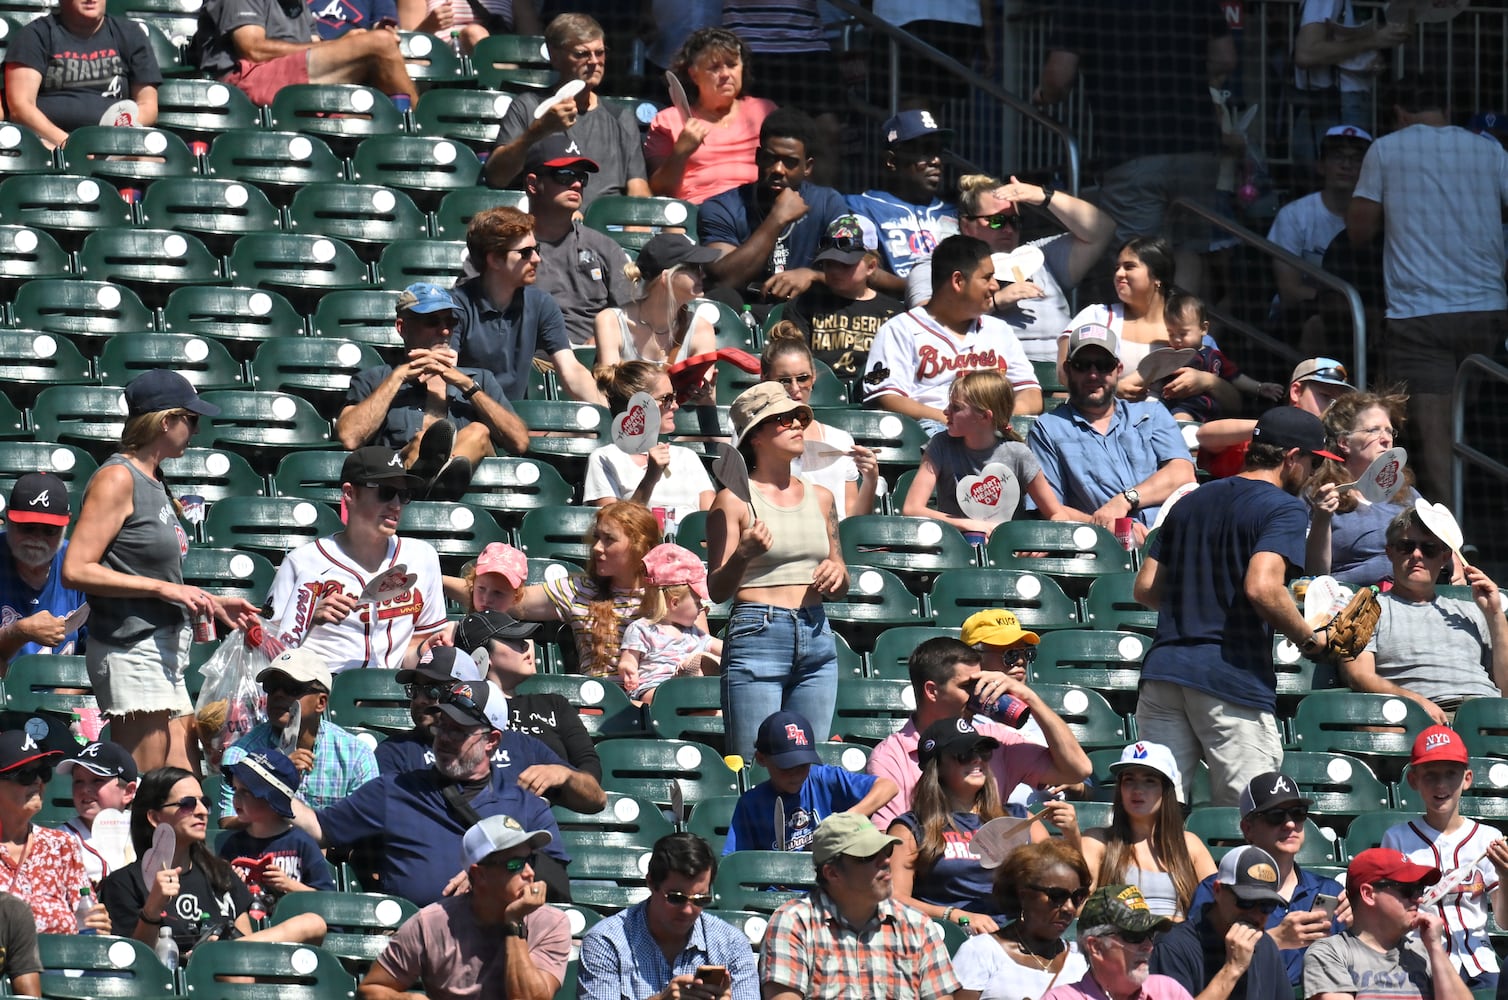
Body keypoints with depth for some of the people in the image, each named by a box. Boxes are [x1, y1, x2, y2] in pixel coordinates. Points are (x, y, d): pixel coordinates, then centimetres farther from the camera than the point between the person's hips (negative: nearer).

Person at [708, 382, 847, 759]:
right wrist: (743, 555, -22)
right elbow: (716, 590, -5)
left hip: (817, 638, 5)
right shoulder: (734, 500, -1)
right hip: (757, 633, -5)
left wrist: (836, 575, 1)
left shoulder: (820, 498, 15)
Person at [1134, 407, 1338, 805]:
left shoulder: (1190, 503, 19)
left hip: (1163, 669, 7)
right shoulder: (1285, 508, -4)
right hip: (1234, 680, -7)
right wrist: (1311, 640, -7)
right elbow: (1262, 588, -19)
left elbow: (1145, 588, 20)